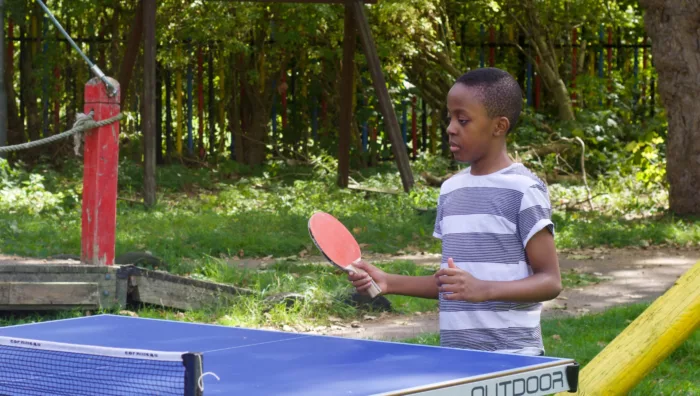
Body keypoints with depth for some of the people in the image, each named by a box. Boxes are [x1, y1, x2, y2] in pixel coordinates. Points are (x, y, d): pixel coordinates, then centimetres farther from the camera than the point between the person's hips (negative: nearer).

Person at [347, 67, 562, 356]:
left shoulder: (523, 190, -7)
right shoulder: (451, 190, 14)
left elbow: (550, 281, -10)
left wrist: (483, 289, -24)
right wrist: (388, 282, 8)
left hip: (512, 360, -7)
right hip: (453, 359, 7)